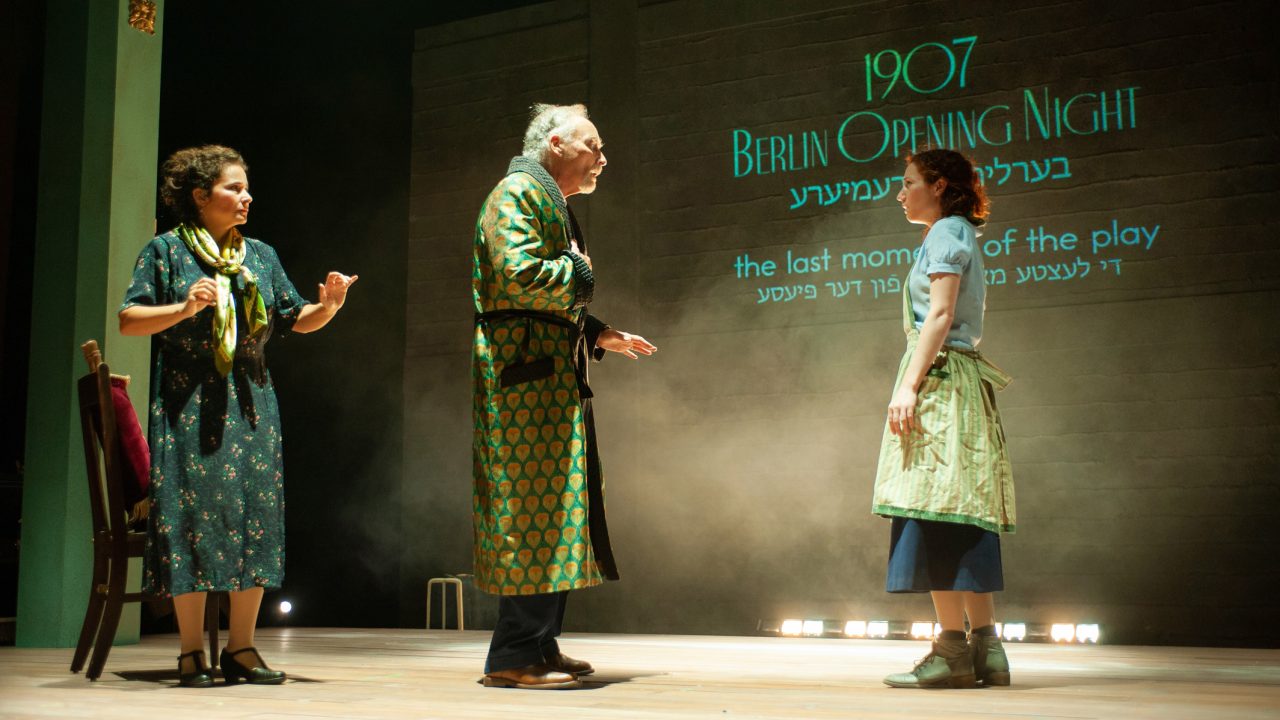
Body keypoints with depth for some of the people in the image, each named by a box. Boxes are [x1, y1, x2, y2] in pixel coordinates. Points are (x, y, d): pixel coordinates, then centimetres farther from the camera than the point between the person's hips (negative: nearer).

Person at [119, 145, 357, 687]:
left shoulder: (261, 255, 14)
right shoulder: (166, 250, 2)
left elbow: (298, 320, 13)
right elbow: (128, 320, -4)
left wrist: (329, 304, -7)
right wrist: (184, 308, -19)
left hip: (251, 405, 4)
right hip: (187, 406, -4)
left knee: (256, 518, 0)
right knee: (193, 516, -5)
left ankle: (241, 647, 9)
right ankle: (192, 652, 4)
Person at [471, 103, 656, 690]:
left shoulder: (553, 203, 26)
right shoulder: (519, 191, -6)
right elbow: (520, 274, -22)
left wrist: (601, 336, 18)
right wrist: (580, 272, -7)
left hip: (553, 376, 11)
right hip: (524, 370, -11)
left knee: (552, 506, 10)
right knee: (534, 505, -11)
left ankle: (540, 645, 17)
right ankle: (514, 655, -7)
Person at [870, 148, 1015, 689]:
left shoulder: (946, 233, -4)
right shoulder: (958, 235, 24)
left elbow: (940, 315, -15)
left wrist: (909, 385, -20)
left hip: (939, 379, -10)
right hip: (962, 379, 10)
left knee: (933, 512, -12)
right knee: (963, 519, 6)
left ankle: (952, 651, -13)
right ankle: (985, 649, 7)